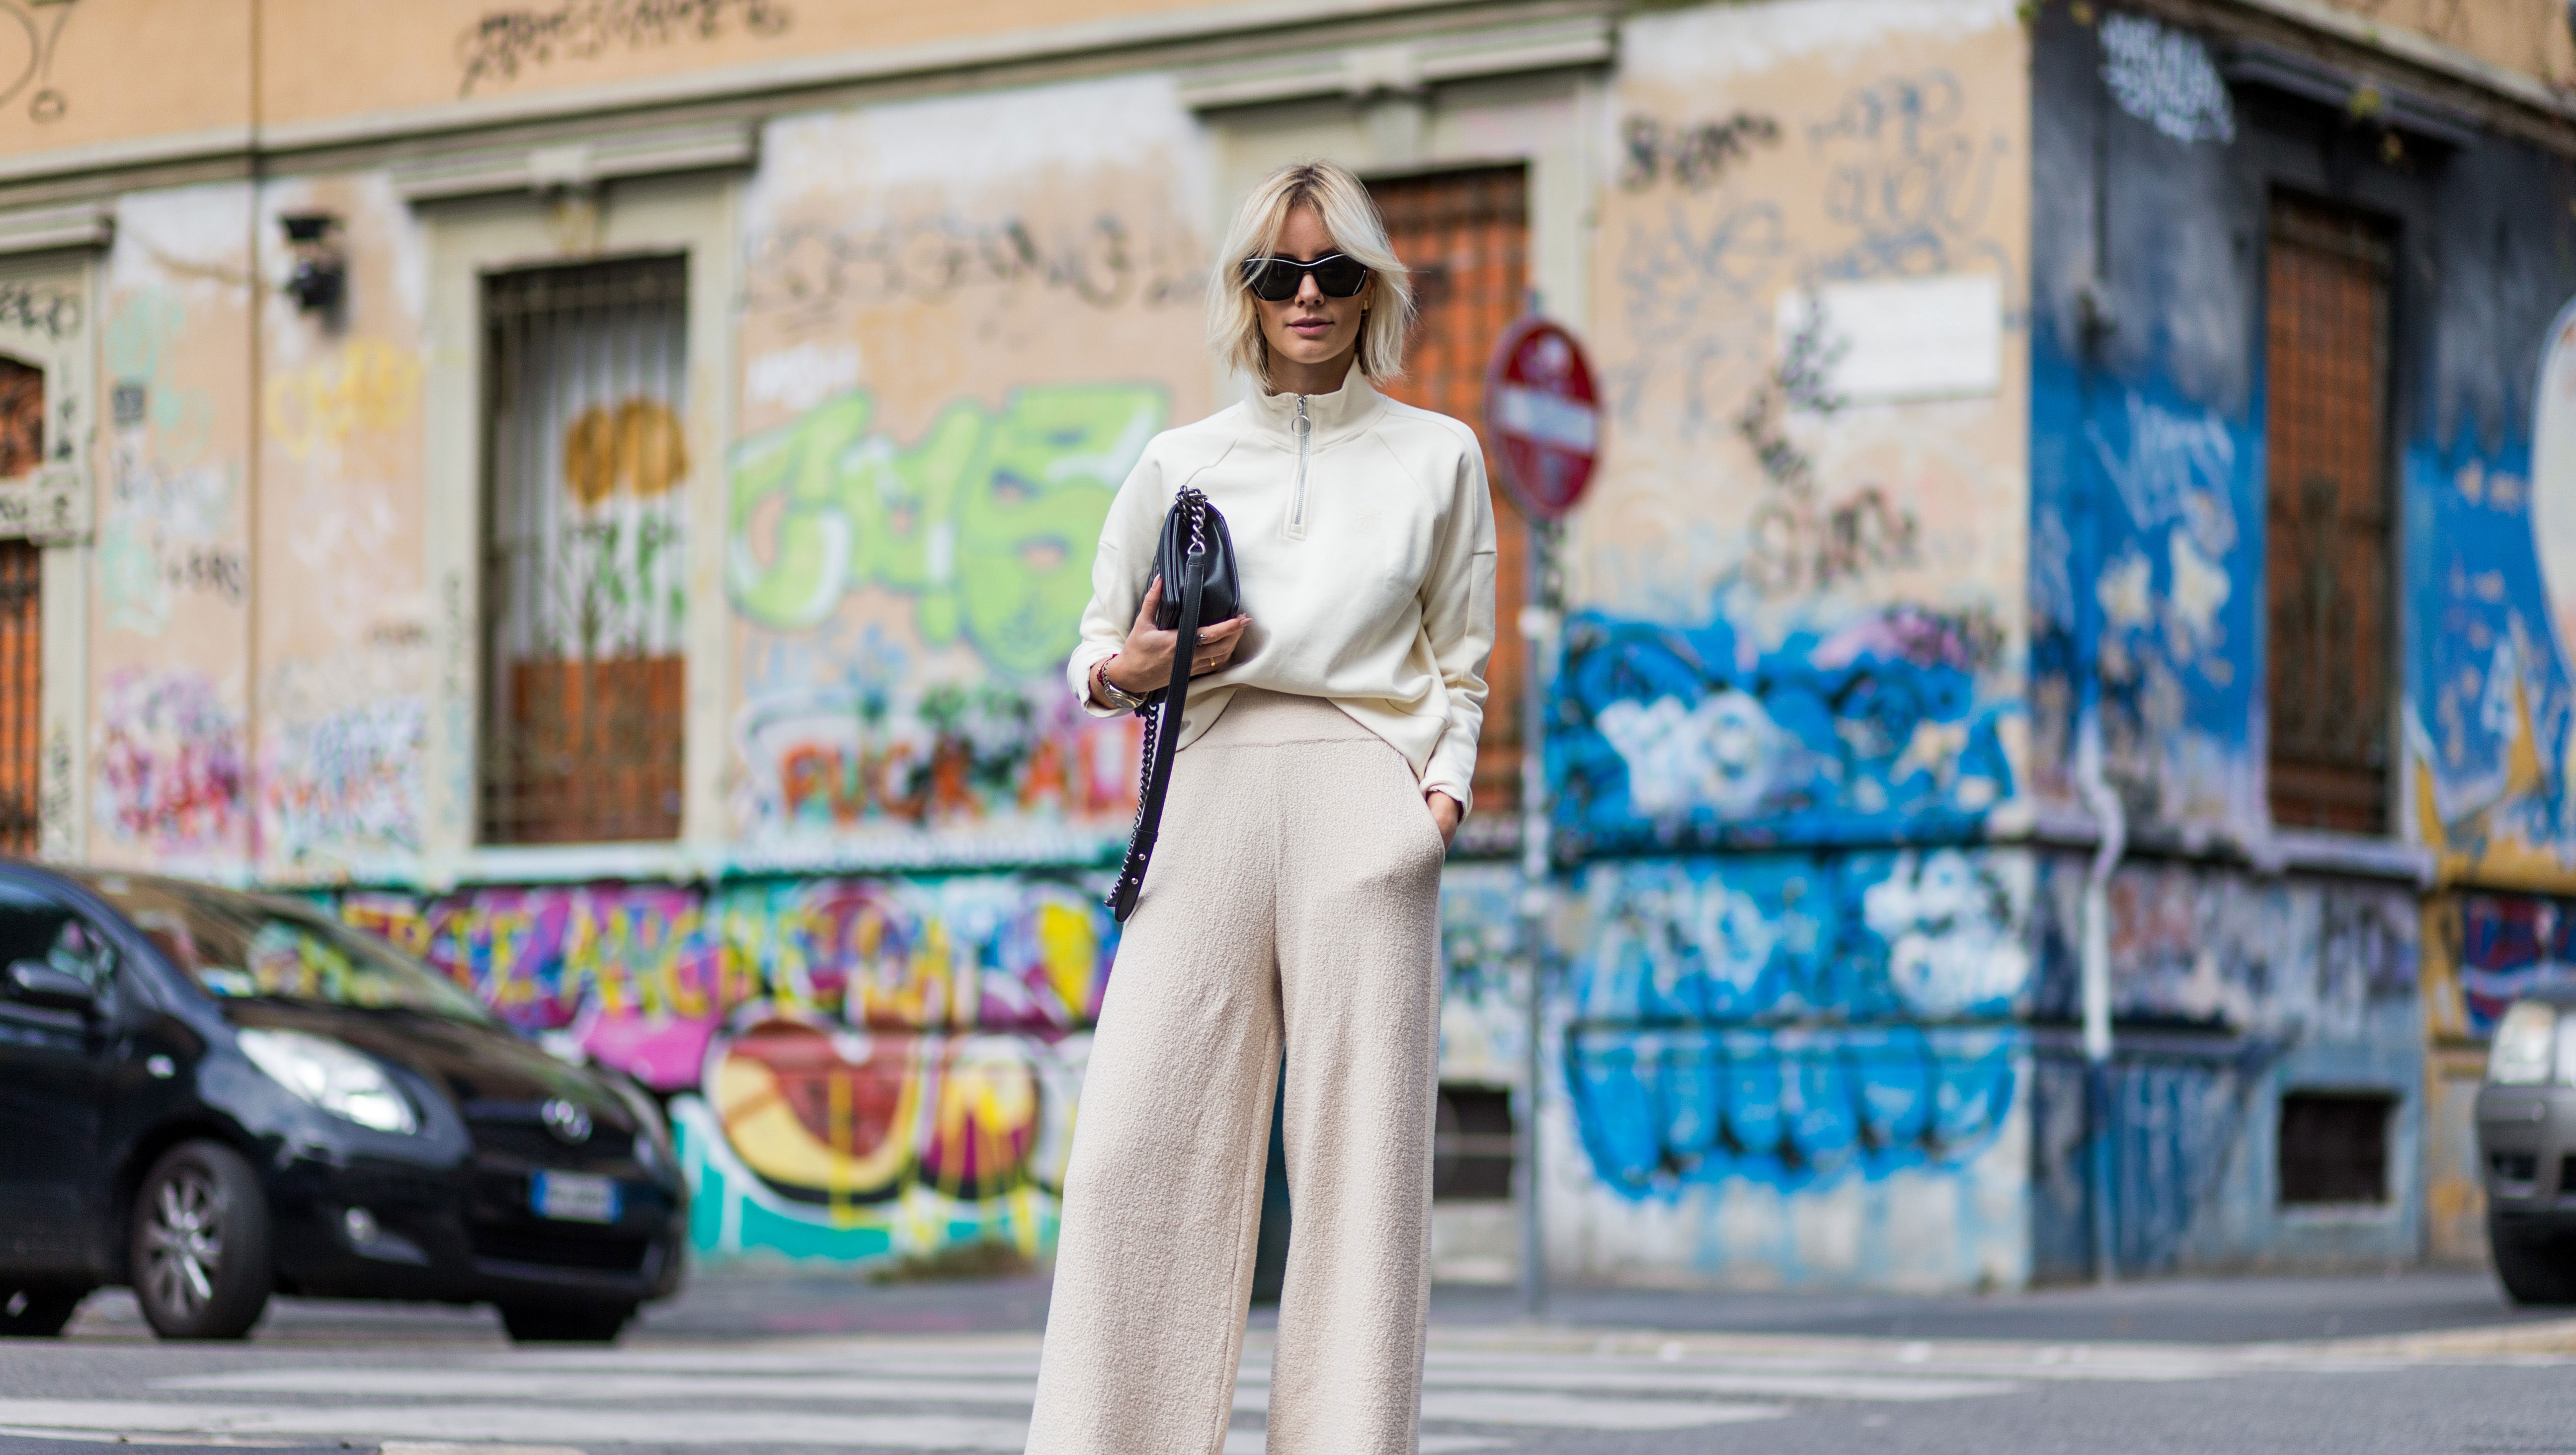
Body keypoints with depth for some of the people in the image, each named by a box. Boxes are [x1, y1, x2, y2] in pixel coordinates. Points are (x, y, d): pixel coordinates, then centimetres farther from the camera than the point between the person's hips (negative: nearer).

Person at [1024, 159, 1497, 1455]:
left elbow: (1459, 666, 14)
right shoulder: (1181, 462, 16)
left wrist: (1443, 793, -2)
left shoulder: (1436, 456, 14)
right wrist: (1130, 670, -1)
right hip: (1212, 793, 1)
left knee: (1358, 1145, -6)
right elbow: (1097, 645, 22)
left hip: (1364, 801, -1)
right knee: (1142, 1139, -7)